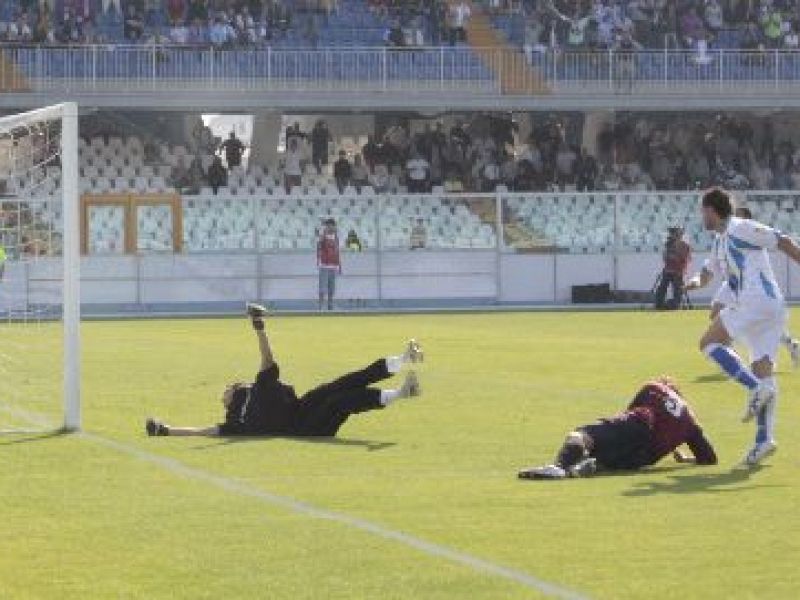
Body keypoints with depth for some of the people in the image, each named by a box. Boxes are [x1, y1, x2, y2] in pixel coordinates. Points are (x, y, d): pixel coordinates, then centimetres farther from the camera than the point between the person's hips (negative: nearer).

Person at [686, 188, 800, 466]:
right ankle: (764, 438, -4)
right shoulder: (720, 241, 26)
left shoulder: (741, 229, -2)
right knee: (762, 368, 3)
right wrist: (697, 281, 11)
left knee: (709, 343, -6)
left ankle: (756, 388, -20)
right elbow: (709, 272, 34)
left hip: (756, 300, -9)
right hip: (773, 307, 9)